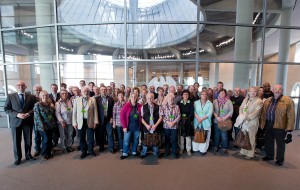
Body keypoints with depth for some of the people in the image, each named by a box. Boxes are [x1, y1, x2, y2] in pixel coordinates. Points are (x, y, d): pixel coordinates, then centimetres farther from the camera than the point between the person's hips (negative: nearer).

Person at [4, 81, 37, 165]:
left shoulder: (31, 97, 3)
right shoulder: (10, 96, 2)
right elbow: (6, 109, -1)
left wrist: (28, 113, -15)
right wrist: (17, 114, -16)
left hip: (28, 121, 1)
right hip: (15, 122, 0)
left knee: (28, 140, 10)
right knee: (16, 141, 7)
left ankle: (28, 155, 28)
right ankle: (17, 158, 23)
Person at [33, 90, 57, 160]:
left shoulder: (50, 104, 9)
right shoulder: (37, 105, -6)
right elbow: (37, 116, -11)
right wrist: (42, 125, -15)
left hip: (51, 125, 5)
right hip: (43, 126, -4)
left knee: (50, 139, 10)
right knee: (46, 139, -3)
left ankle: (49, 153, 24)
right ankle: (44, 154, 16)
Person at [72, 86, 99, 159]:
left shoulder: (92, 100, 1)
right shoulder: (76, 100, 3)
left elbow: (95, 111, 0)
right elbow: (74, 112, 3)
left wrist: (95, 121, -3)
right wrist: (74, 122, -1)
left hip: (90, 122, -1)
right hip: (80, 122, 1)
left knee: (91, 137, 8)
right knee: (82, 138, 11)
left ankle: (91, 150, 27)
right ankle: (84, 151, 28)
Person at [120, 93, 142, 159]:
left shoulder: (140, 106, -6)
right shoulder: (126, 105, -10)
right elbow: (122, 115, -11)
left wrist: (140, 124, -5)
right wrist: (124, 126, -13)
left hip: (137, 127, 2)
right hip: (128, 127, -2)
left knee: (136, 140, 16)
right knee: (126, 140, 6)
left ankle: (134, 152, 36)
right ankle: (125, 153, 26)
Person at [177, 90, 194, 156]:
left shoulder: (191, 103, 3)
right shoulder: (179, 103, 4)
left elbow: (192, 112, -3)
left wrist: (187, 118, -14)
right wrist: (181, 118, -12)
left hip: (188, 121, 0)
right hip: (181, 121, 1)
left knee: (188, 136, 4)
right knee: (181, 135, 8)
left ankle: (188, 149, 18)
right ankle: (181, 148, 22)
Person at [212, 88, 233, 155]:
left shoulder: (228, 101, 0)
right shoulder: (215, 101, 3)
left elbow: (231, 111, -4)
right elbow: (213, 110, 0)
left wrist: (225, 117, -12)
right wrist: (217, 116, -12)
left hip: (225, 121, -1)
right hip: (216, 121, 2)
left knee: (224, 135, 1)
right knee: (217, 134, 12)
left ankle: (224, 148, 17)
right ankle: (216, 147, 25)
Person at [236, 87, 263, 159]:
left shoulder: (259, 101, -5)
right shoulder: (245, 99, 15)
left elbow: (256, 112, -15)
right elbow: (241, 108, 13)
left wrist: (248, 117, -18)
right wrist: (241, 116, -1)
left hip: (252, 122, -6)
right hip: (244, 121, 6)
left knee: (251, 138, 0)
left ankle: (250, 154, 14)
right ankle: (243, 151, 26)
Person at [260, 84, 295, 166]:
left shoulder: (288, 101, -7)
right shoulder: (267, 101, 8)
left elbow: (291, 115, -11)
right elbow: (264, 113, 10)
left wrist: (289, 127, -14)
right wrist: (262, 123, 6)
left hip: (280, 126, -5)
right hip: (268, 125, 5)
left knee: (280, 143, 8)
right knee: (268, 141, 15)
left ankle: (280, 159, 25)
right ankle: (269, 156, 33)